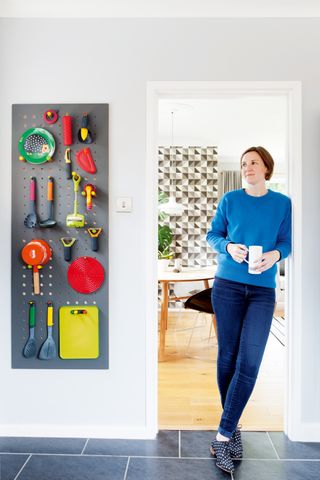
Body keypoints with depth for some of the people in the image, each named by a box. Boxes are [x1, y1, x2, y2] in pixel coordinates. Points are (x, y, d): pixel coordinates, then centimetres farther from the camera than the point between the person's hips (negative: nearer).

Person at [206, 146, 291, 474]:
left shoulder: (283, 203, 7)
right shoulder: (229, 200, 5)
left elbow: (287, 242, 7)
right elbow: (212, 235, 7)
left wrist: (275, 254, -15)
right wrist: (228, 247, -14)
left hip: (263, 290, 0)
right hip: (227, 285, 0)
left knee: (249, 363, -8)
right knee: (227, 357, 5)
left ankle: (223, 435, 3)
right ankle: (232, 427, 24)